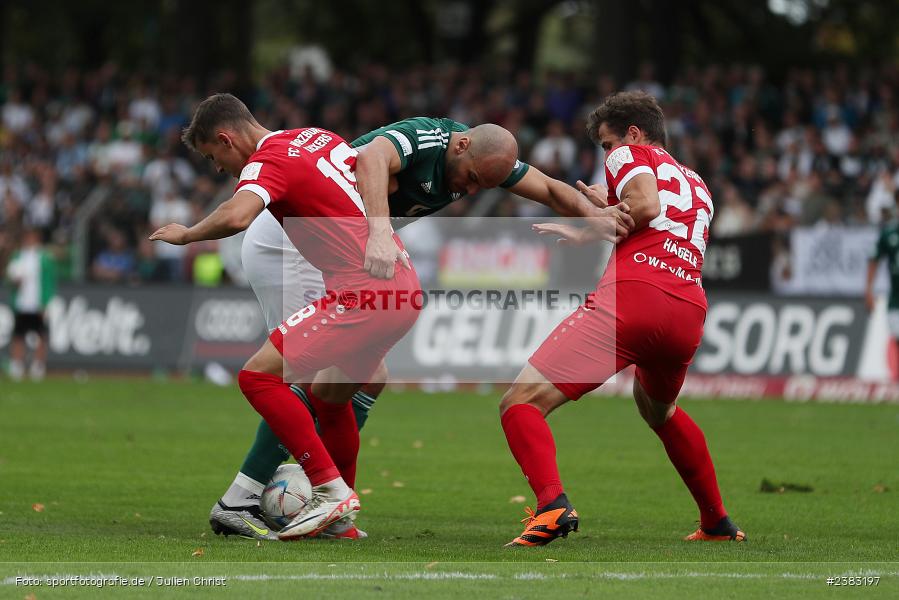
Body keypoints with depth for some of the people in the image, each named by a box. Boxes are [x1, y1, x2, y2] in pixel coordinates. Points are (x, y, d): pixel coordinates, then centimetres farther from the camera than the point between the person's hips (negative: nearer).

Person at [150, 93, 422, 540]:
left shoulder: (267, 161, -8)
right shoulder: (318, 137, 18)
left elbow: (236, 216, -28)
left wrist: (185, 233, -10)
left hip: (363, 294, -10)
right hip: (405, 288, 10)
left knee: (258, 376, -11)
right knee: (327, 391, 26)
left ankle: (330, 490, -14)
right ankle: (340, 515, 29)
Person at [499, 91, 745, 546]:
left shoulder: (629, 155, 13)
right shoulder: (698, 187, 32)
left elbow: (645, 204, -7)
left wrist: (586, 232, 5)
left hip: (631, 296, -7)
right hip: (689, 314, 7)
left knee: (520, 403, -10)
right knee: (658, 410, 39)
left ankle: (552, 504, -35)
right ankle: (718, 522, 38)